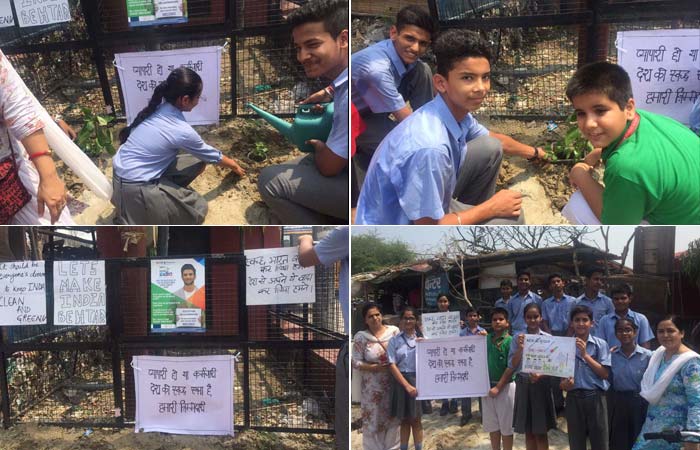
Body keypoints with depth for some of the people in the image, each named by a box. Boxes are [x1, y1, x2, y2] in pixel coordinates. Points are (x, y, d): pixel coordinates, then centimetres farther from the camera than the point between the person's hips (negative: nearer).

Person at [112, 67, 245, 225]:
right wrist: (234, 166, 18)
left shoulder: (157, 109, 0)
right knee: (199, 209, -2)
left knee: (198, 161, 8)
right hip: (135, 188, -8)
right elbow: (212, 156, -1)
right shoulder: (182, 131, -20)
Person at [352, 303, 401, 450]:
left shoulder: (394, 331, -2)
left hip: (393, 383, 2)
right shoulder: (361, 337, -8)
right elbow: (356, 362, -8)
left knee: (392, 417, 12)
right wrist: (375, 367, -19)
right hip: (372, 387, -2)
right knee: (374, 419, 6)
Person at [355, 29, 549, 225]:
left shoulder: (456, 112, -8)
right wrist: (491, 208, -14)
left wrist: (533, 152, 34)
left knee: (490, 148, 6)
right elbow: (428, 228, -26)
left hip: (425, 204, 9)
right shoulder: (428, 146, -36)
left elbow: (495, 140, 17)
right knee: (511, 220, -14)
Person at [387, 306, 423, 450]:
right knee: (404, 420, 8)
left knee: (416, 419, 5)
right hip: (401, 381, 0)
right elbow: (392, 365, -4)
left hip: (419, 380, 0)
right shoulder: (394, 340, 2)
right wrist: (407, 385, -11)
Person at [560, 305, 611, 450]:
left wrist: (585, 355, -13)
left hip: (596, 397, -2)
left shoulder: (600, 344, 0)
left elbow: (605, 373, -7)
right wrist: (564, 384, -15)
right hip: (574, 398, 2)